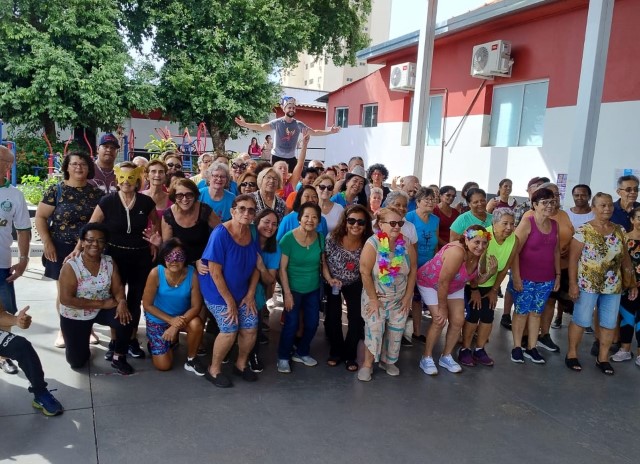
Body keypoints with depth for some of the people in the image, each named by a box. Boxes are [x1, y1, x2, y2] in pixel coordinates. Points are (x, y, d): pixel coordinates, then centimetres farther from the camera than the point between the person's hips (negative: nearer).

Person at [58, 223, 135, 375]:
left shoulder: (110, 262, -7)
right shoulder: (71, 266, -20)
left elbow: (118, 288, -10)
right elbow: (66, 299, -25)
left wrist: (122, 302, -35)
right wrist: (102, 303, -27)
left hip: (103, 310, 2)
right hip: (75, 316, -2)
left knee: (125, 319, -29)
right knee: (77, 361, 1)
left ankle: (118, 358, -5)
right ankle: (80, 344, 38)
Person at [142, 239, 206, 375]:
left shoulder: (192, 273, -24)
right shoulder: (156, 273, -27)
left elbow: (196, 306, -20)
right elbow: (147, 304, -17)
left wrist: (176, 326, -29)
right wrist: (170, 320, -23)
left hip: (183, 317, 1)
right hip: (158, 319, -1)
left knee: (196, 324, -33)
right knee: (163, 366, -2)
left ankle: (191, 360, -6)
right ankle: (163, 341, 32)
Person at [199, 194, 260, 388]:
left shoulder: (252, 234, -5)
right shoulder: (220, 234, -23)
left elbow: (256, 267, 4)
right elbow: (215, 272, -22)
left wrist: (250, 295, -4)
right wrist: (229, 301, -18)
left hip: (242, 291, 6)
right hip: (218, 292, -6)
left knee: (250, 328, 0)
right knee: (229, 330, -15)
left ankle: (241, 364, 27)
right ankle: (214, 370, 10)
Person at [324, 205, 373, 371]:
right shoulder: (332, 238, -25)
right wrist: (330, 279, -19)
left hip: (355, 284, 1)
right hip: (332, 282, -1)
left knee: (357, 318, -1)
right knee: (333, 317, 8)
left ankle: (350, 355, 20)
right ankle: (336, 352, 30)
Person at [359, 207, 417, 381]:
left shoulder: (406, 245, -8)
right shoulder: (372, 244, -20)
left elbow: (413, 270, 1)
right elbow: (365, 272, -19)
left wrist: (408, 296, 0)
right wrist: (373, 299, -16)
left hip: (400, 299, 4)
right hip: (376, 298, -4)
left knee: (396, 333, 11)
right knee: (374, 331, -5)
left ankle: (388, 361, 32)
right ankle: (367, 364, 14)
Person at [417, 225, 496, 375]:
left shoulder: (478, 255, -15)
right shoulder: (457, 252, -38)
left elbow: (474, 281, -5)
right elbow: (443, 282, -32)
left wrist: (490, 272, -23)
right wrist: (442, 308, -21)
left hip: (454, 286, 7)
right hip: (431, 283, -7)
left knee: (458, 320, 1)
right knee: (440, 321, -13)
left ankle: (446, 357, 20)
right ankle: (426, 358, 6)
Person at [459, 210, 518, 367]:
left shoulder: (514, 240, -15)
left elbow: (505, 268, -4)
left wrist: (494, 290, 1)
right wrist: (474, 290, -17)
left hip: (490, 284, 5)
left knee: (488, 317, 4)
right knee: (473, 316, -9)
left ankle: (479, 350, 19)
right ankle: (465, 350, 6)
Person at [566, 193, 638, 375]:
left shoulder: (619, 230, 6)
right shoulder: (583, 230, -9)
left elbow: (625, 258, 10)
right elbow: (573, 258, -10)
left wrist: (632, 283, 8)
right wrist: (573, 283, -14)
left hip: (613, 286, 5)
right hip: (587, 284, -5)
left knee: (609, 323, 10)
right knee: (581, 321, 3)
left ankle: (603, 358, 24)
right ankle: (571, 353, 19)